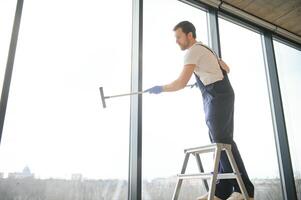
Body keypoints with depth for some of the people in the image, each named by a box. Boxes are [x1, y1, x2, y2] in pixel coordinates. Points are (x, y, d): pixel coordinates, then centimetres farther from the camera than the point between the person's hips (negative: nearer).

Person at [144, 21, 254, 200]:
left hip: (217, 97, -10)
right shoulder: (204, 49, 23)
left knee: (223, 141, -13)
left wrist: (161, 88, -3)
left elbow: (181, 83, -15)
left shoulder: (193, 51, -7)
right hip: (220, 96, 10)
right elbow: (226, 68, 30)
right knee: (219, 141, 5)